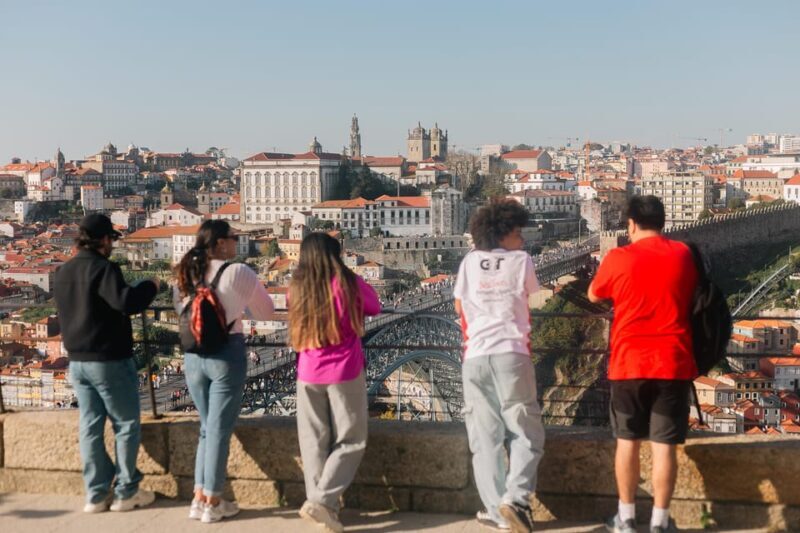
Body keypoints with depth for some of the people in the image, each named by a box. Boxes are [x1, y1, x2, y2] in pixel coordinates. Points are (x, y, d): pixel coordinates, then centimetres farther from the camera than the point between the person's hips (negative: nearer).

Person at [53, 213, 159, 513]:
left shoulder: (63, 273, 10)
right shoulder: (102, 268, -16)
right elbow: (126, 302, -28)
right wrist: (150, 286, -13)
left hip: (77, 361, 8)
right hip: (110, 360, -8)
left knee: (90, 427, 11)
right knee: (126, 424, 4)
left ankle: (96, 494, 15)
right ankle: (126, 492, 8)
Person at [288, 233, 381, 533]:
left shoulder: (297, 288, 1)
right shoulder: (349, 284, -7)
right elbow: (374, 307, 11)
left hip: (309, 374, 3)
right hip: (344, 372, -3)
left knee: (314, 441, 11)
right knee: (350, 441, 5)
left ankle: (324, 505, 12)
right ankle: (321, 500, -7)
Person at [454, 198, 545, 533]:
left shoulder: (470, 262, 9)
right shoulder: (521, 260, 2)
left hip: (475, 358, 3)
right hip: (511, 354, -3)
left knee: (485, 438, 9)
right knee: (526, 434, 8)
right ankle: (515, 498, -10)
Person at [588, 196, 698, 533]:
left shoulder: (618, 258, -4)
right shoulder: (684, 255, 1)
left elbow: (594, 295, 13)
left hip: (629, 365, -1)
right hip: (674, 365, 1)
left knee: (627, 441, 11)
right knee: (664, 445, 4)